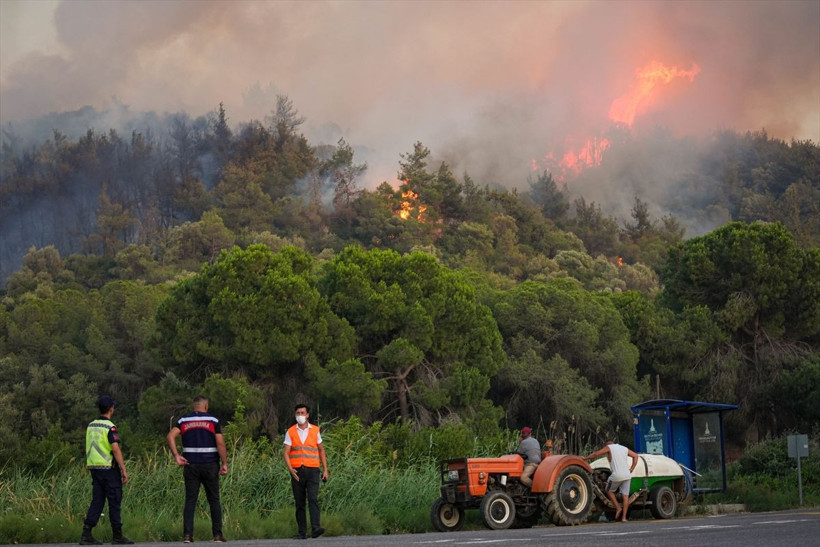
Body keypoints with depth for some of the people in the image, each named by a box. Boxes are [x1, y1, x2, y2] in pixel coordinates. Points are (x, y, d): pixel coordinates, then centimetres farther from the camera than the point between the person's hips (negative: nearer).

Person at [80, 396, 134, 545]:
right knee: (114, 502, 1)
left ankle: (86, 535, -1)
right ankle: (117, 536, 6)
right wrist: (124, 470, -17)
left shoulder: (91, 426, 11)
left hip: (94, 468, 7)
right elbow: (115, 449, -20)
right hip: (109, 469, -7)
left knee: (97, 501, 7)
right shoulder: (110, 427, -13)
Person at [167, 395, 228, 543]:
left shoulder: (184, 421, 7)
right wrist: (224, 463, -6)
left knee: (190, 500, 4)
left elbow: (170, 436, -7)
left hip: (191, 465, 2)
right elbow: (220, 443, -9)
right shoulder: (213, 420, 0)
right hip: (210, 465, -2)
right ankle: (218, 534, 7)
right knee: (214, 500, 7)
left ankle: (187, 534, -4)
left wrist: (176, 456, -7)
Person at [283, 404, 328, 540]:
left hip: (312, 470, -1)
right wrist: (290, 469, -16)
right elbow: (286, 453, 0)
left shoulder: (315, 430, 8)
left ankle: (315, 528, -29)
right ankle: (302, 532, 8)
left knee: (313, 499, -17)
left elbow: (321, 450, 16)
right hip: (297, 471, 1)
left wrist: (325, 470, 10)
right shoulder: (290, 432, 6)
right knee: (299, 503, 4)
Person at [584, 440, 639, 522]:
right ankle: (624, 517, 0)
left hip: (616, 476, -5)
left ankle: (618, 508, 9)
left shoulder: (609, 447, 3)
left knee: (609, 491, 18)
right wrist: (631, 469, 17)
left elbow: (595, 454, 0)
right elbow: (635, 456, 19)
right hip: (627, 475, 5)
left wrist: (585, 458, 12)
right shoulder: (624, 448, 17)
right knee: (625, 496, 3)